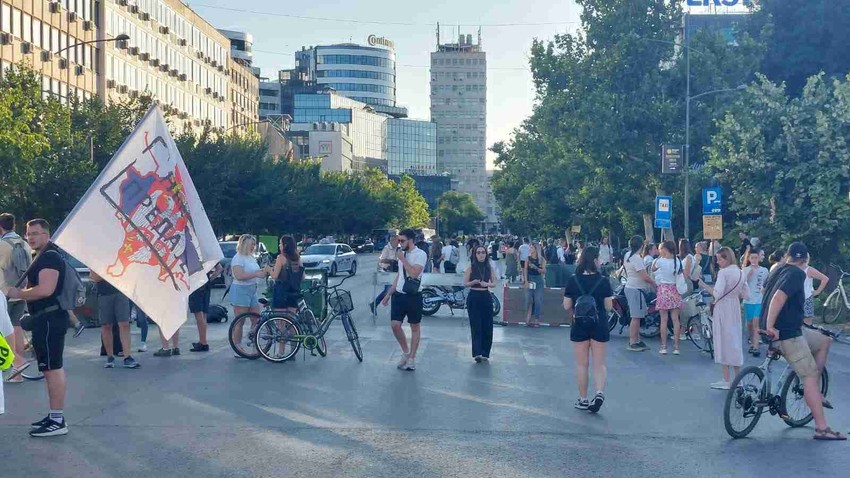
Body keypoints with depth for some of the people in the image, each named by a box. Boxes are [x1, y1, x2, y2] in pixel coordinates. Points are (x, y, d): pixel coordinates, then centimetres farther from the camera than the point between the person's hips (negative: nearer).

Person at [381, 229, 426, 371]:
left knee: (415, 327, 7)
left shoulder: (420, 254, -11)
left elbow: (414, 273, -25)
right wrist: (388, 294, 16)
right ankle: (405, 352, 20)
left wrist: (403, 259, -17)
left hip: (414, 295, -6)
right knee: (395, 325, -1)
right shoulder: (402, 254, 10)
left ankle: (411, 358, 16)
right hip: (399, 294, 6)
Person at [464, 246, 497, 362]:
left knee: (487, 326, 2)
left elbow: (494, 283, 8)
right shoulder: (471, 267, -1)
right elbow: (465, 283, 0)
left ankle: (485, 353, 12)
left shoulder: (490, 268, 5)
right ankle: (477, 353, -9)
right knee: (476, 326, -6)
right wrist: (473, 282, -20)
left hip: (486, 297, 3)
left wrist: (487, 284, -13)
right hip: (473, 297, -2)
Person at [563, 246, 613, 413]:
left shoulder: (573, 281, -6)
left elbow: (567, 306, -3)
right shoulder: (603, 281, -8)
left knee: (581, 364, 10)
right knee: (599, 363, 10)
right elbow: (609, 306, -4)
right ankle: (600, 392, -11)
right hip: (599, 326, 0)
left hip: (579, 326, 0)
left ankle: (583, 399, 17)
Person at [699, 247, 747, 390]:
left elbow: (717, 293, -21)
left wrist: (704, 285, -10)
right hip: (735, 309, 7)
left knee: (723, 341, -1)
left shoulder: (723, 272, -15)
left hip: (723, 309, -7)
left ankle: (726, 380, 1)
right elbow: (745, 294, 12)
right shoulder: (741, 273, 8)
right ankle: (737, 379, 21)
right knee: (735, 341, 14)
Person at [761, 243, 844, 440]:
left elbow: (765, 291, 28)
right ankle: (822, 428, -11)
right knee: (810, 376, -9)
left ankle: (816, 393, 23)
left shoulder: (779, 270, 13)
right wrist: (770, 326, -24)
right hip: (787, 333, -9)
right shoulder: (797, 274, -14)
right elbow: (779, 297, -27)